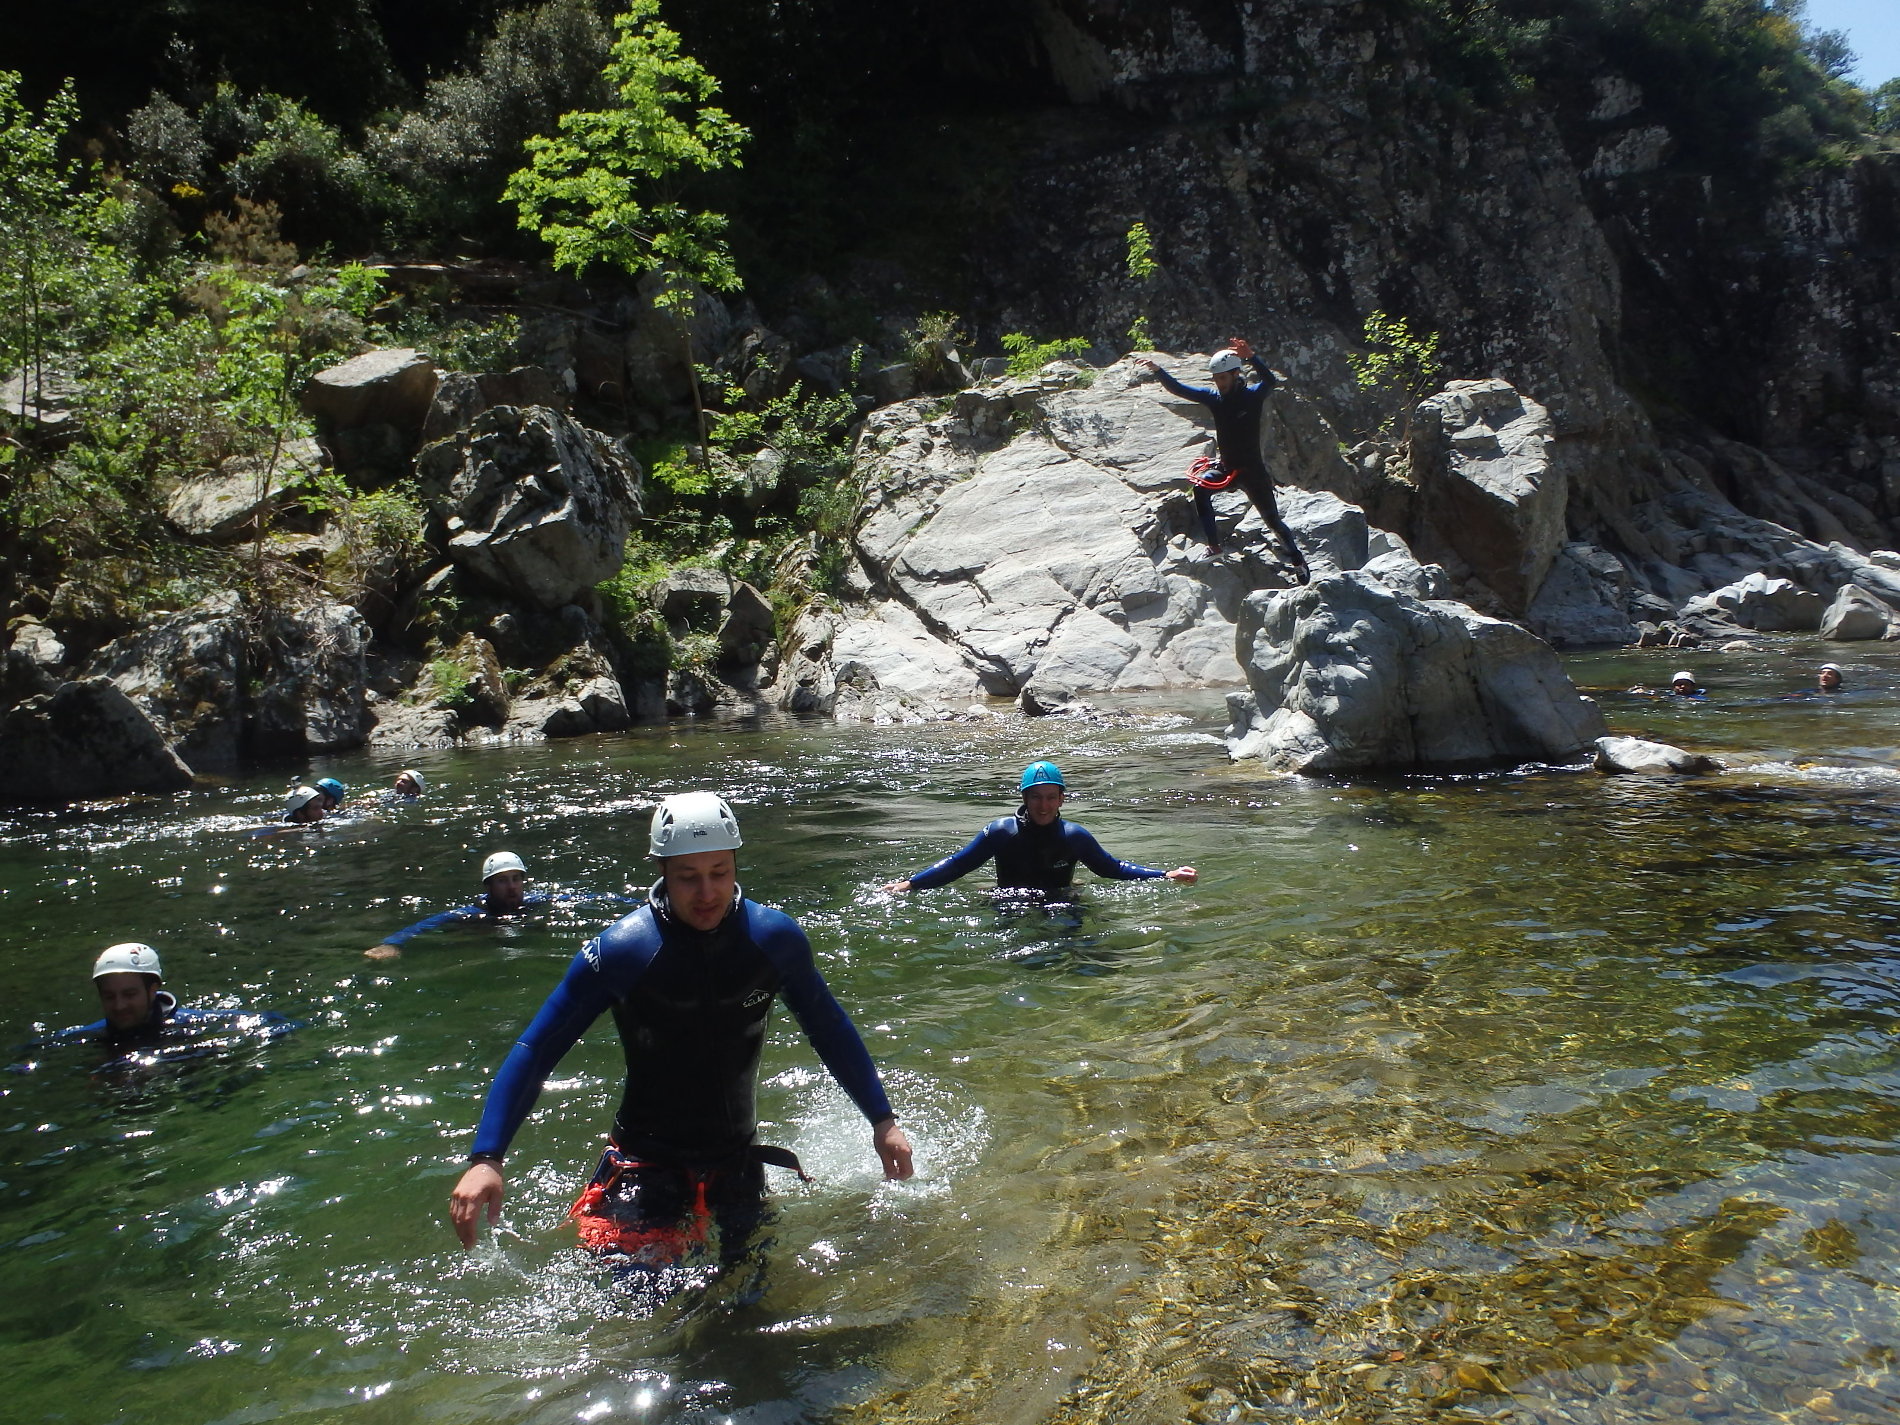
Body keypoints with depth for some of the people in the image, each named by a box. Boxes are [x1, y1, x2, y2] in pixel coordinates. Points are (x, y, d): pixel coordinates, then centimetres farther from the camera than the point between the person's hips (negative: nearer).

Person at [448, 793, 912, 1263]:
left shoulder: (775, 938, -12)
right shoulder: (621, 950, -20)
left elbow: (831, 1030, 3)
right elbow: (534, 1052, -12)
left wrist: (883, 1120, 4)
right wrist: (485, 1158, -21)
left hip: (738, 1161, 3)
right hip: (646, 1163, -3)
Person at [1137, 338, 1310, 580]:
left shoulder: (1253, 395, -15)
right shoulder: (1214, 397, -3)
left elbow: (1270, 381, -37)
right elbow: (1179, 389, -3)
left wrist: (1251, 357, -53)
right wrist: (1157, 371, -19)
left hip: (1254, 470, -4)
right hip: (1227, 468, 4)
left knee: (1272, 520, 0)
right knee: (1200, 489, -21)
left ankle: (1298, 561, 20)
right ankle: (1214, 546, -13)